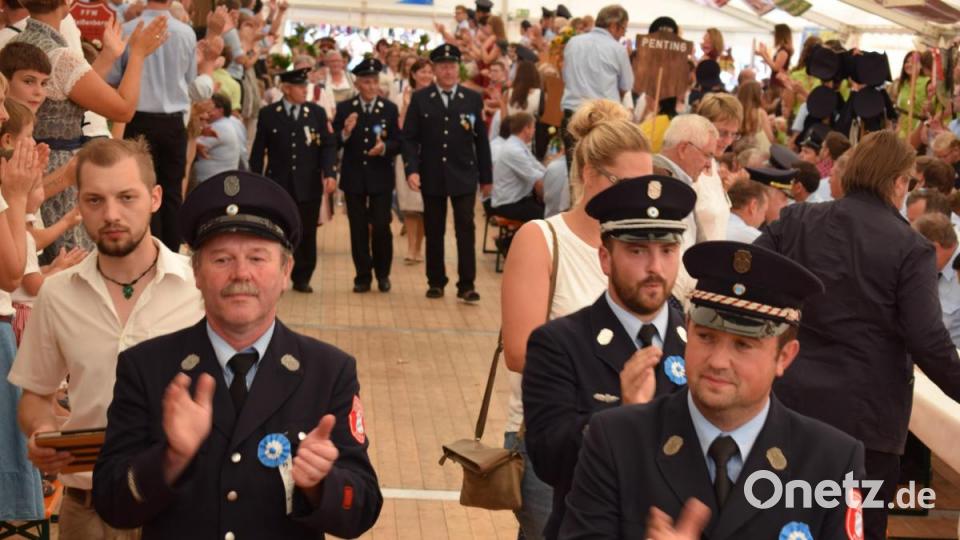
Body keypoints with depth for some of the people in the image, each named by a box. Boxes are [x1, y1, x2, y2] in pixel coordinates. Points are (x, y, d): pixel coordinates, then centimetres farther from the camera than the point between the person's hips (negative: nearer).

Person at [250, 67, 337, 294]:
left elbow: (328, 145, 3)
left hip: (309, 185, 1)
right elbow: (258, 151, 4)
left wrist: (329, 174, -11)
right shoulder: (268, 114, 3)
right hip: (277, 184, -1)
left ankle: (302, 279, 16)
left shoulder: (317, 112, 6)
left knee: (306, 234, 5)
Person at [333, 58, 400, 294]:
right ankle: (363, 276, 15)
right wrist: (345, 132, -21)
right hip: (354, 177, 1)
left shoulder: (390, 109, 4)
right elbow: (334, 143, -1)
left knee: (381, 227, -5)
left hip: (381, 178, -1)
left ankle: (382, 273, 14)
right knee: (358, 229, 5)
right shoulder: (344, 109, 4)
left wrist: (385, 147, -20)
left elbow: (398, 144, 1)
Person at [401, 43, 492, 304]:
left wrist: (486, 177, 5)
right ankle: (435, 282, 18)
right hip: (431, 176, 1)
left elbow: (481, 140, 5)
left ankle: (466, 285, -2)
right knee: (434, 231, 8)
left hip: (464, 176, 0)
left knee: (466, 229, -5)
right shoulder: (420, 99, 3)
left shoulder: (473, 99, 4)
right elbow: (410, 138, 1)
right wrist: (411, 169, -12)